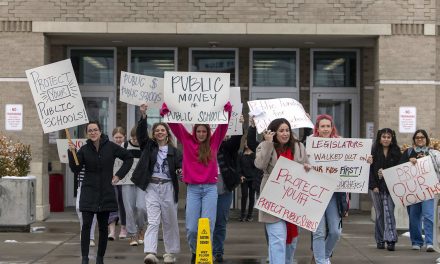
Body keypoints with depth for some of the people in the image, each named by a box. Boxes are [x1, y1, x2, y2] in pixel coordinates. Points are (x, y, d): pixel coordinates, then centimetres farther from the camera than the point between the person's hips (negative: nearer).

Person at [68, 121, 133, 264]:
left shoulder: (111, 146, -2)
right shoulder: (84, 150, 0)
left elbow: (128, 158, 7)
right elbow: (76, 169, -7)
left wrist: (119, 175, 0)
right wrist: (72, 152, -19)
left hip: (106, 192, 1)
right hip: (89, 192, -1)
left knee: (103, 227, 7)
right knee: (86, 224, -12)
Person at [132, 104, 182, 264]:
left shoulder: (174, 151, 6)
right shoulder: (148, 146, 7)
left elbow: (180, 165, -4)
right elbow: (141, 132, -5)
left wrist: (181, 171, -27)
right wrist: (143, 116, -18)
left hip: (168, 187, 1)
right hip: (152, 187, -1)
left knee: (170, 222, 9)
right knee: (153, 221, -11)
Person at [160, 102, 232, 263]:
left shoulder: (213, 142, 5)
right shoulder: (187, 141, 6)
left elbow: (223, 124, -2)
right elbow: (174, 124, 1)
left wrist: (227, 107, -16)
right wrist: (166, 108, -12)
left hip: (210, 189, 0)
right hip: (193, 189, 0)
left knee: (207, 226, -7)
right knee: (191, 228, -1)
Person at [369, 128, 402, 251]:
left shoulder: (396, 153, 6)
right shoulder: (373, 152, 4)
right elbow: (370, 170, 0)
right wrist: (373, 186, -8)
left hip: (391, 188, -1)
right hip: (376, 187, 1)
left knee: (389, 212, -9)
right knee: (380, 214, 5)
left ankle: (391, 240, -13)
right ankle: (380, 240, 11)